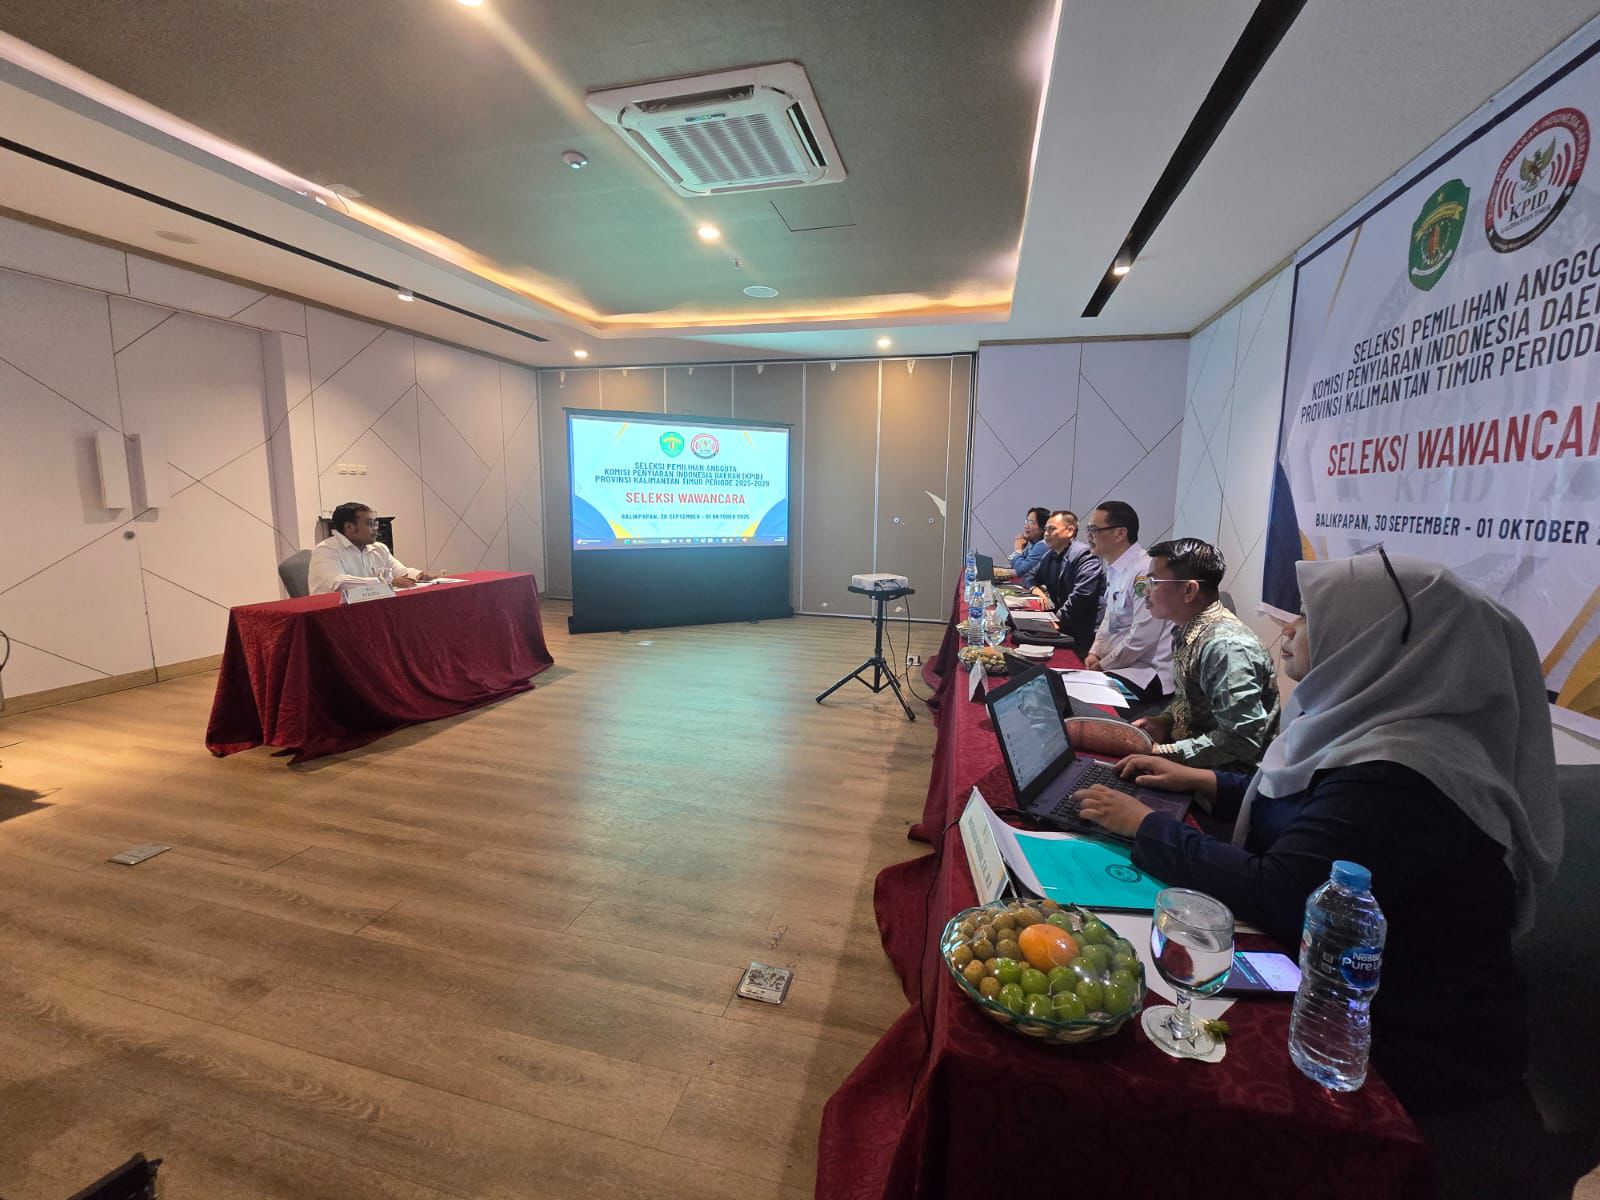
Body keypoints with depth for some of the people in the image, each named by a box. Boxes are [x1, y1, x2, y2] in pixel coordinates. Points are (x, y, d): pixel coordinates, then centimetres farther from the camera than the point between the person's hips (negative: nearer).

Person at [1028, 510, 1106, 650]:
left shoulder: (1085, 556, -12)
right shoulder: (1049, 557, 13)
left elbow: (1081, 597, -21)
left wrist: (1057, 620, -20)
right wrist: (1036, 588, 1)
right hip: (1064, 626, 7)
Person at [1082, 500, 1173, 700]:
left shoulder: (1145, 572, -21)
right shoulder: (1114, 568, 8)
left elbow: (1141, 638, -23)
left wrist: (1102, 665, -12)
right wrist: (1094, 652, 4)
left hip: (1150, 674, -9)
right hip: (1120, 662, 9)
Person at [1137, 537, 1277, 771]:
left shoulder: (1224, 646, -25)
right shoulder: (1186, 632, 3)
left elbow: (1241, 739, -27)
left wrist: (1159, 752, -23)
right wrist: (1164, 720, -2)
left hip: (1226, 773, -8)